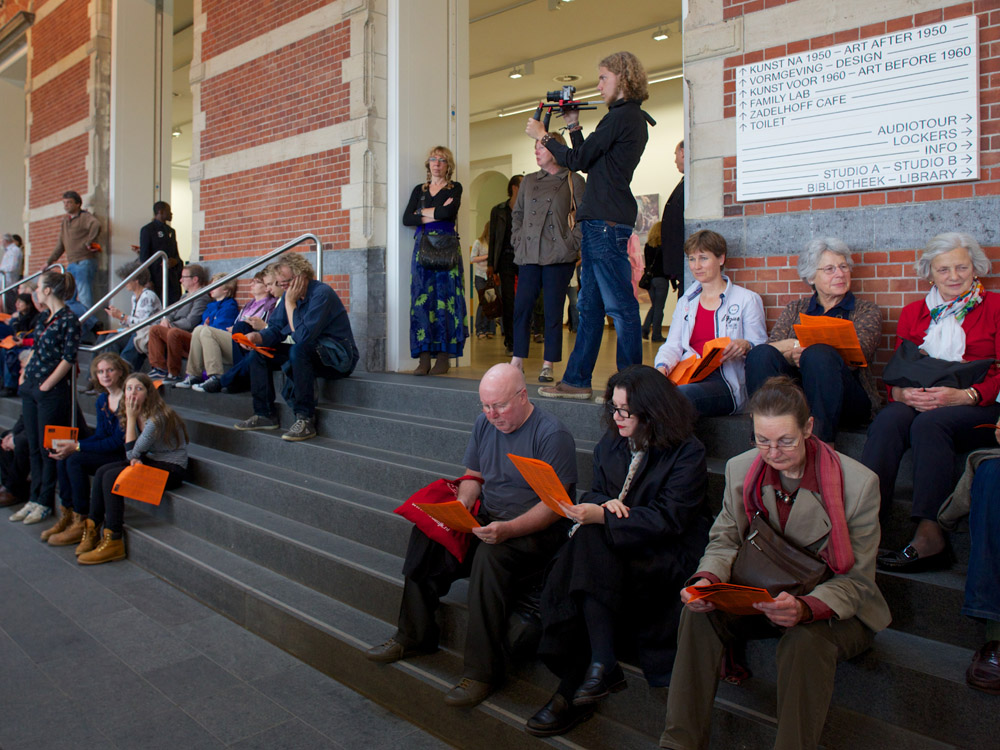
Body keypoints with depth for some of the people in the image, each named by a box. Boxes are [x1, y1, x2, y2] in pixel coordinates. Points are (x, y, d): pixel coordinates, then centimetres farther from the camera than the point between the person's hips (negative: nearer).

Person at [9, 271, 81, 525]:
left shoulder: (69, 320, -11)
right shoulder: (44, 319, 13)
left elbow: (68, 359, -15)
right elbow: (36, 350, 19)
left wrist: (46, 385, -14)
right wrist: (24, 376, 8)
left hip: (52, 392, -8)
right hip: (30, 389, 8)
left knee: (47, 448, 0)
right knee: (33, 447, 12)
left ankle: (45, 502, 11)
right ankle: (34, 498, 21)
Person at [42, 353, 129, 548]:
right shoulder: (102, 400, 11)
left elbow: (118, 441, -19)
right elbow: (100, 435, 12)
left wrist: (77, 447, -19)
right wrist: (71, 444, -4)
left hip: (126, 455, -8)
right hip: (109, 451, 8)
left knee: (75, 460, -22)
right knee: (63, 458, -10)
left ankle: (81, 523, -12)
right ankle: (67, 516, -1)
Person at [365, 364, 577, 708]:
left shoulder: (552, 434, -16)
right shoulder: (485, 423, 7)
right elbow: (473, 475, 16)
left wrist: (509, 529, -33)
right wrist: (463, 503, -6)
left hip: (537, 529, -7)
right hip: (487, 519, 7)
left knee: (490, 556, -35)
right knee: (425, 536, -13)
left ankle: (482, 670, -24)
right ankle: (413, 635, 3)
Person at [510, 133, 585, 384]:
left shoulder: (574, 180, 2)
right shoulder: (529, 181, 16)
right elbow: (517, 214, 22)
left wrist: (573, 242, -9)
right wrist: (518, 242, 10)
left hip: (559, 257, -4)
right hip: (529, 255, 4)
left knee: (553, 311, -1)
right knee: (521, 307, -1)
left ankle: (548, 365, 7)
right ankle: (518, 361, 8)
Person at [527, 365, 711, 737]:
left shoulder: (687, 452, -8)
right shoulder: (611, 441, 12)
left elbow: (668, 519, -16)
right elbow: (595, 494, 15)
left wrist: (602, 518, -25)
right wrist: (604, 503, -12)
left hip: (669, 555, -5)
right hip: (617, 541, 6)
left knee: (590, 543, -32)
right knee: (562, 575, -25)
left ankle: (602, 666, -23)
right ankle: (572, 688, -19)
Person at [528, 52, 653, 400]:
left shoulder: (622, 116, -8)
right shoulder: (633, 118, 22)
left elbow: (578, 160, -9)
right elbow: (589, 161, 24)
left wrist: (543, 136, 5)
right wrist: (574, 127, 20)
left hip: (607, 222, -11)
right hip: (600, 222, 11)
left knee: (619, 305, -8)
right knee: (589, 305, 10)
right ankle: (576, 380, 16)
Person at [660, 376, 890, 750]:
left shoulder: (859, 483, -16)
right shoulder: (741, 469, -4)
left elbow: (857, 582, -15)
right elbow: (724, 541, 2)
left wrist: (805, 608, -35)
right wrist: (707, 580, -22)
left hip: (835, 609, -3)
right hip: (763, 596, 4)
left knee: (806, 641, -36)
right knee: (699, 614, -22)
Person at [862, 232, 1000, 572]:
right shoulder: (913, 313, 20)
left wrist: (963, 395, -19)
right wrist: (902, 393, -10)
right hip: (918, 403, 3)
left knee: (929, 423, -35)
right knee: (887, 420, -32)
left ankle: (929, 536, -38)